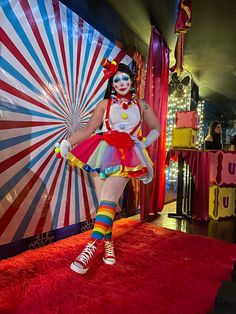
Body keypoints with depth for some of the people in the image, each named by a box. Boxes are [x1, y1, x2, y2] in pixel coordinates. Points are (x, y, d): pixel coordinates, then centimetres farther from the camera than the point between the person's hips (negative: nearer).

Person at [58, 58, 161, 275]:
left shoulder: (141, 106, 16)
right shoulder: (105, 104, 11)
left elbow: (156, 128, 23)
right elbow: (89, 130, 3)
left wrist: (145, 143, 6)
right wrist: (68, 142, -12)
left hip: (125, 158, 0)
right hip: (103, 153, 1)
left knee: (108, 199, -16)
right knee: (105, 201, -1)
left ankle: (92, 247, -19)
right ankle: (108, 243, 13)